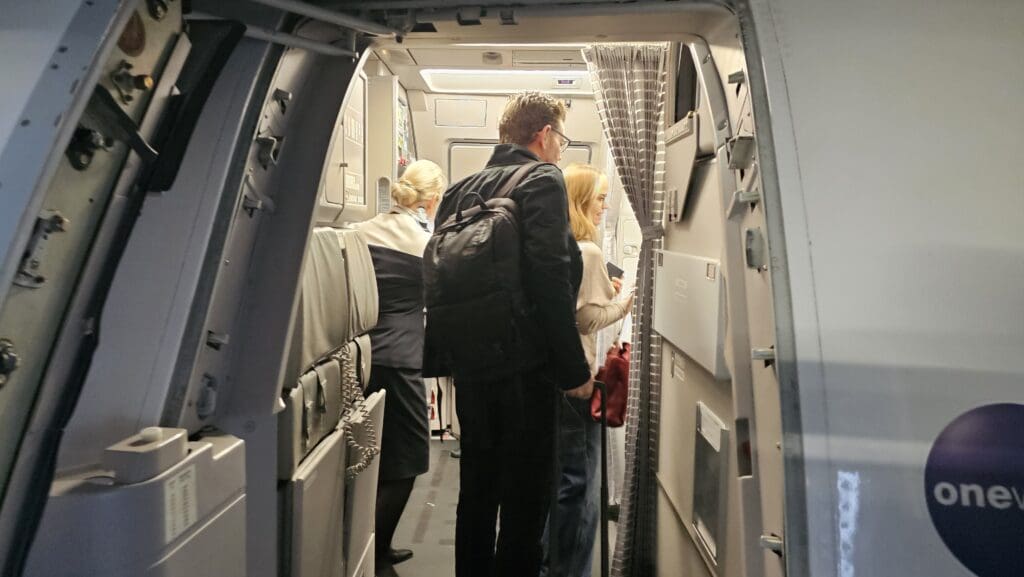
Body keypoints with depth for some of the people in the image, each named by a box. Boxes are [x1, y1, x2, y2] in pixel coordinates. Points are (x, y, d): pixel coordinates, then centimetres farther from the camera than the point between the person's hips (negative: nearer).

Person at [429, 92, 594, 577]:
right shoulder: (542, 180, -9)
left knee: (476, 492, 20)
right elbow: (551, 280, -20)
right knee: (526, 499, 5)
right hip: (524, 368, -7)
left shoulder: (460, 189, 11)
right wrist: (574, 370, -14)